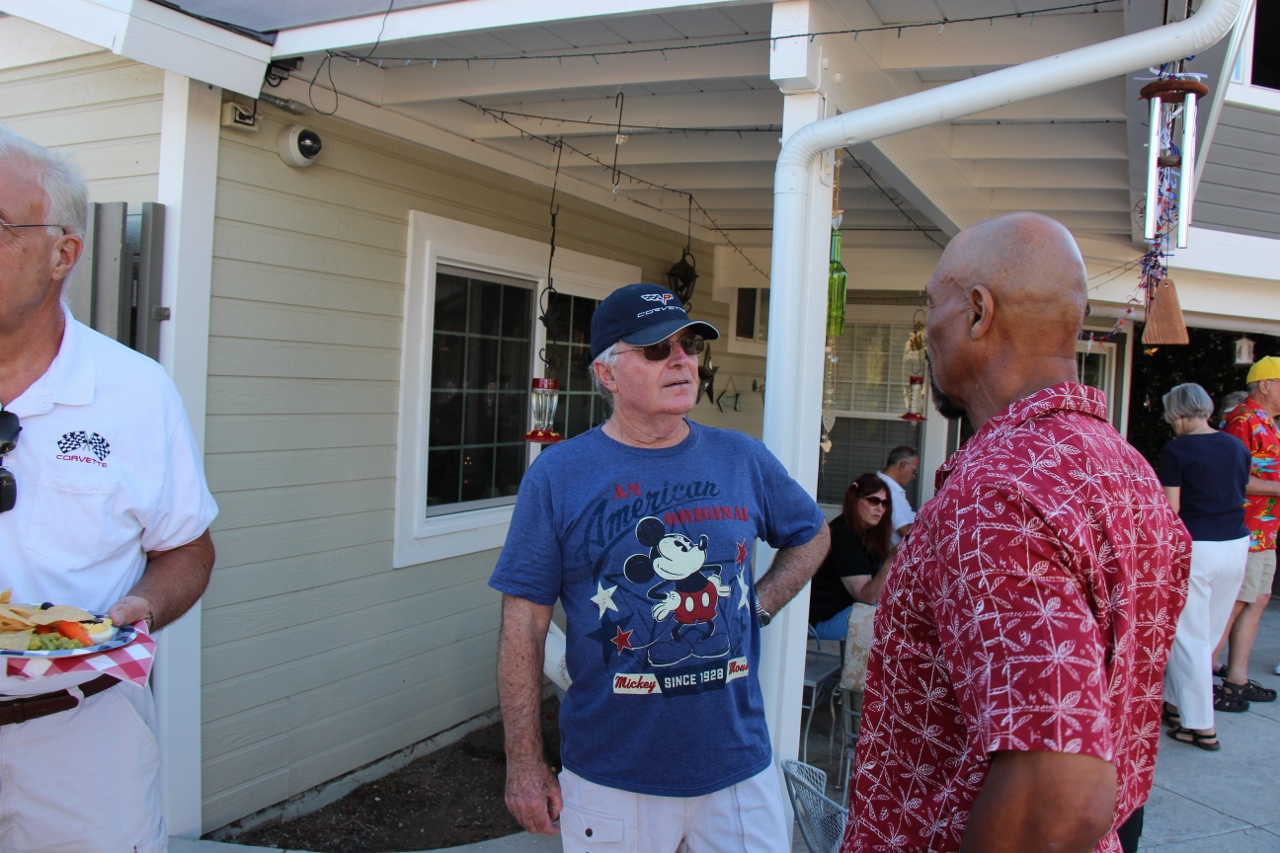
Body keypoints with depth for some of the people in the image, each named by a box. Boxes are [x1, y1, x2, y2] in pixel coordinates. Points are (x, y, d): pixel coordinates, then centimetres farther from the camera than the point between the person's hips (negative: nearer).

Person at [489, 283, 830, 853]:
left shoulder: (742, 459, 0)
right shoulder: (558, 474, -9)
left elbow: (812, 536, 18)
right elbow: (524, 627, -8)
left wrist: (760, 605, 2)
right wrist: (525, 765, -7)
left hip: (740, 763, 3)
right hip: (612, 778, -2)